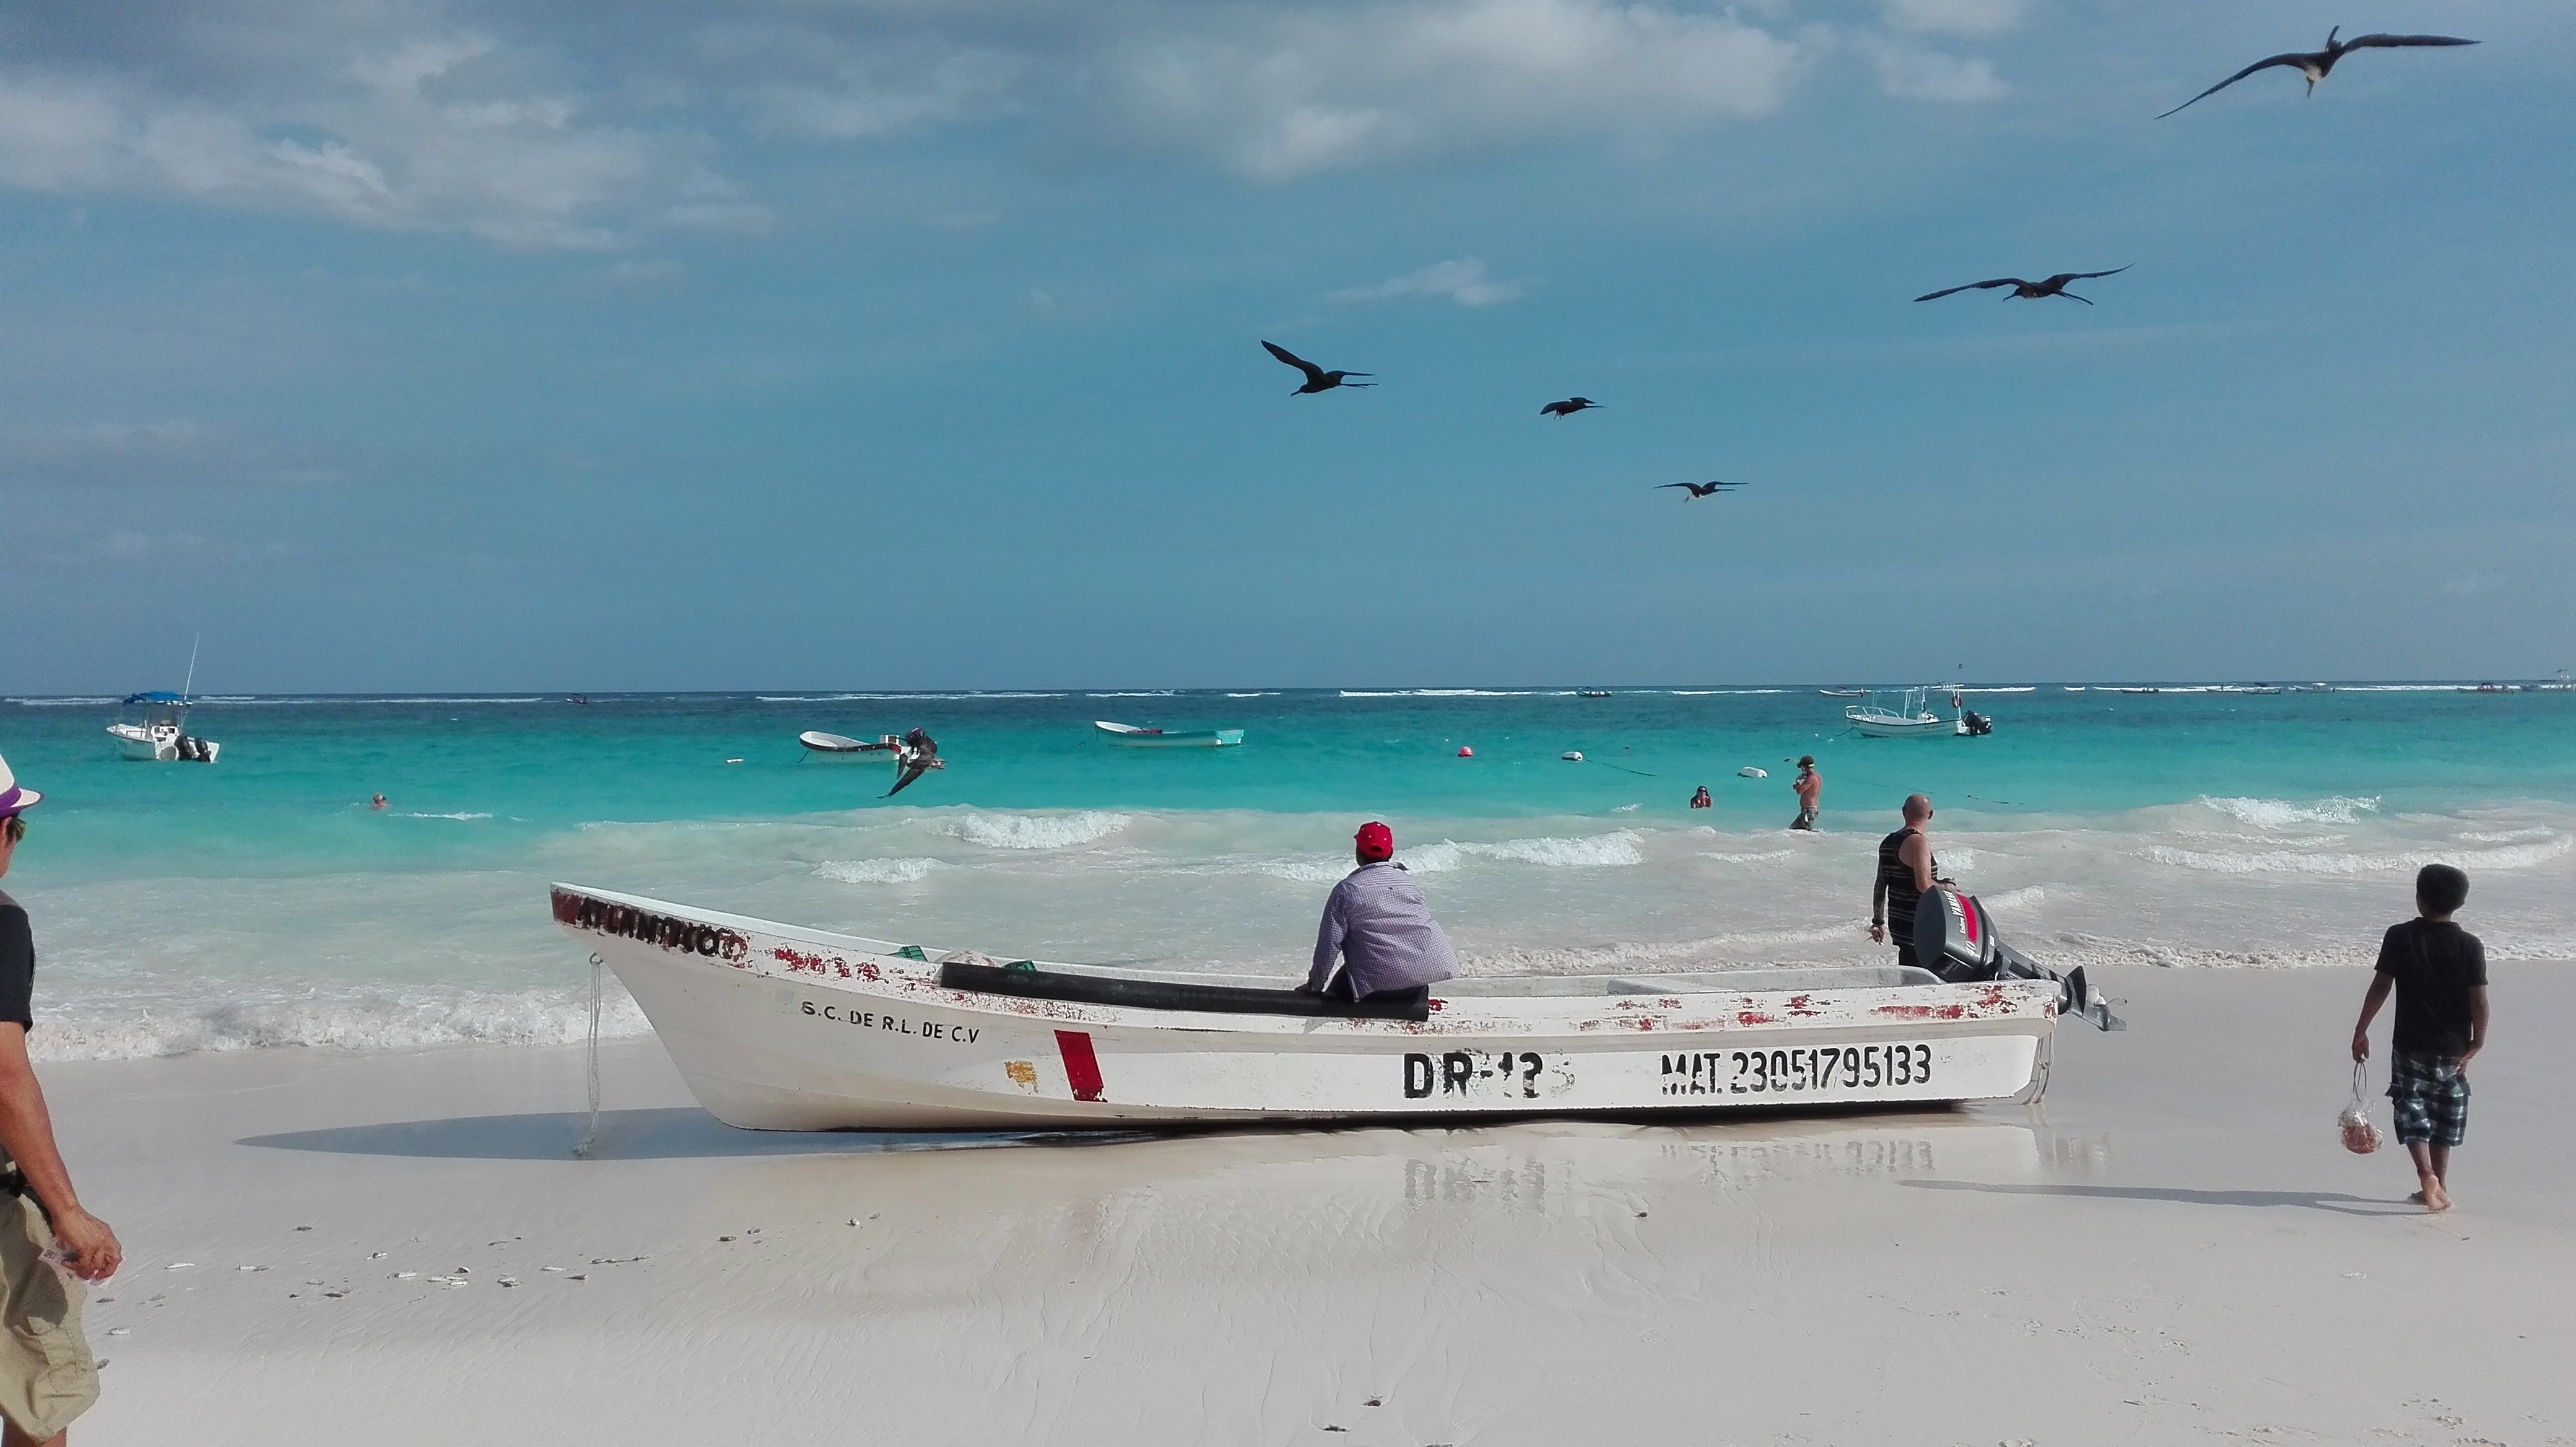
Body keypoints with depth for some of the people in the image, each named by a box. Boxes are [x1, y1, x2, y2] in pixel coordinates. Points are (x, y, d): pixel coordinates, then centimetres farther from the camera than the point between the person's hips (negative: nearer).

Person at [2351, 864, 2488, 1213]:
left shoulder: (2400, 937, -8)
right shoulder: (2470, 945, -6)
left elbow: (2380, 987, -8)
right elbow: (2479, 1000, -9)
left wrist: (2361, 1031, -1)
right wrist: (2477, 1042, 3)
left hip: (2410, 1046, -2)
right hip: (2454, 1048, 2)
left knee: (2411, 1109, 4)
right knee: (2446, 1113, 16)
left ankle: (2427, 1174, -19)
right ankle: (2439, 1187, 21)